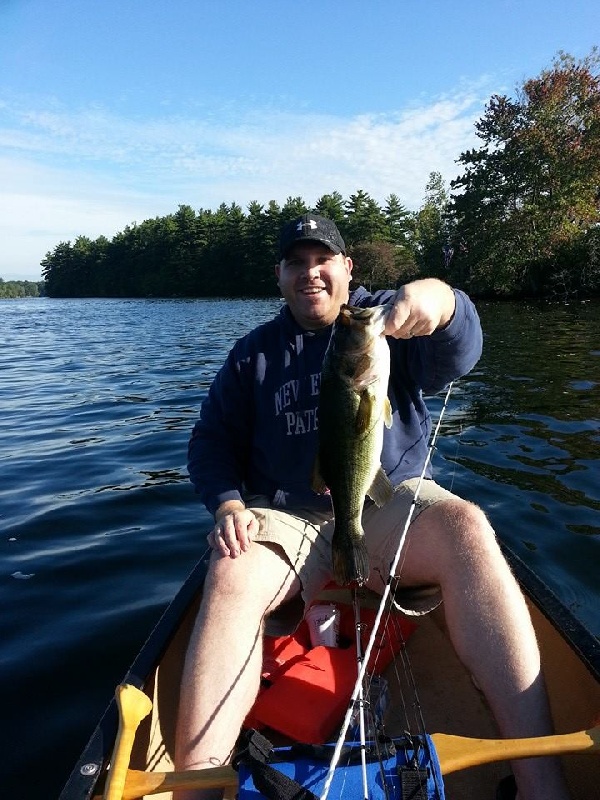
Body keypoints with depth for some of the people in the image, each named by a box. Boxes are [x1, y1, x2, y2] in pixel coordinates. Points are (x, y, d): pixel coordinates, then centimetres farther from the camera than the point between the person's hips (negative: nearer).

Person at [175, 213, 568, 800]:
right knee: (231, 574, -29)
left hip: (388, 503, 0)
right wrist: (227, 505, -10)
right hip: (286, 517, 2)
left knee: (466, 527, -30)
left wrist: (440, 303, -37)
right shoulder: (254, 352, 13)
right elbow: (212, 438, 10)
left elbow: (454, 358, -13)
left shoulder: (386, 320, 7)